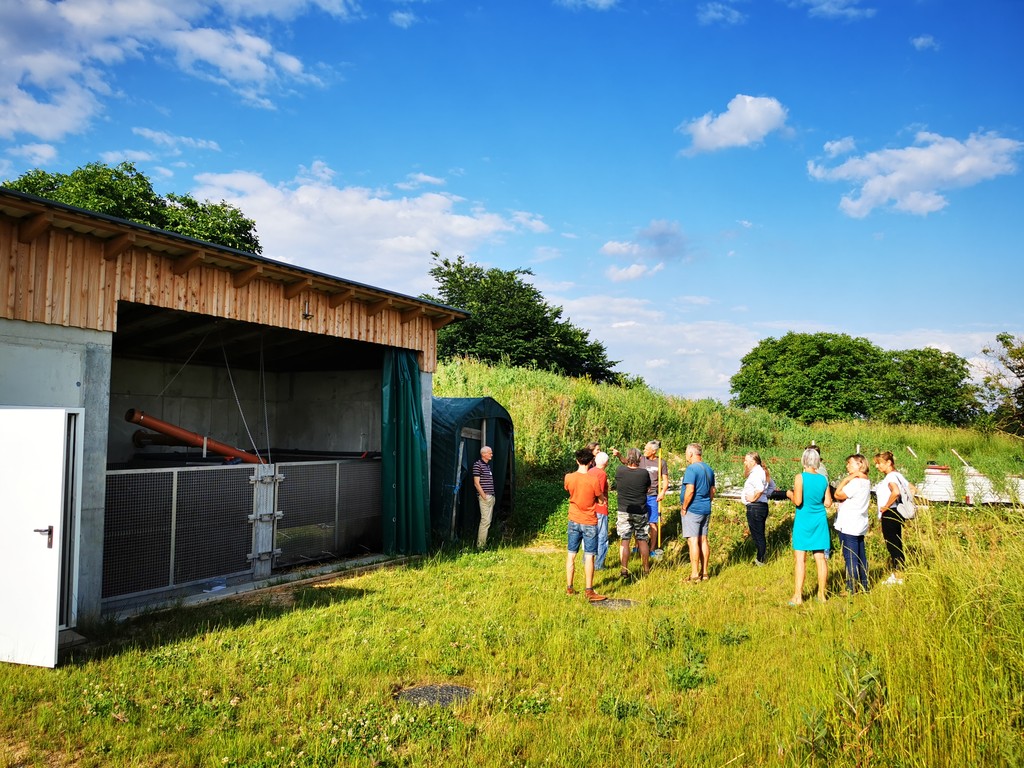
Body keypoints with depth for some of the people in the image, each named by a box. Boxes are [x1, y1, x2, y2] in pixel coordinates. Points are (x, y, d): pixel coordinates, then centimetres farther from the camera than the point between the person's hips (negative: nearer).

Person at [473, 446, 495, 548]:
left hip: (491, 497, 9)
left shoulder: (488, 465, 18)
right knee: (485, 520, -11)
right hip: (484, 496, -9)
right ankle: (480, 545, -8)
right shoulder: (477, 464, -8)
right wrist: (484, 496, -16)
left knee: (488, 521, 10)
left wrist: (492, 496, 14)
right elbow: (476, 483, -13)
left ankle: (484, 543, 16)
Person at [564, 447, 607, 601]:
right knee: (589, 557, 3)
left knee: (571, 555, 12)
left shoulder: (568, 478, -6)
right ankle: (589, 592, 7)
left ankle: (569, 588, 20)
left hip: (573, 521, 4)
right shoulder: (593, 480, -18)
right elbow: (600, 498, -4)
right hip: (589, 522, -4)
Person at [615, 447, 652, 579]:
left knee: (624, 541, 4)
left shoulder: (619, 470, -11)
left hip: (624, 512, 0)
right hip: (641, 512, 0)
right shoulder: (644, 473, -12)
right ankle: (646, 568, 25)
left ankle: (624, 570, 3)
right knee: (643, 540, 13)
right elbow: (648, 487, 6)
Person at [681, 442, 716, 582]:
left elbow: (690, 491, -22)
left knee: (693, 541, -4)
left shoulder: (691, 469, -15)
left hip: (693, 510, -8)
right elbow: (712, 491, 17)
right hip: (706, 510, 8)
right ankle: (704, 572, 18)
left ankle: (695, 575, -2)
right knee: (703, 540, 12)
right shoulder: (709, 469, 12)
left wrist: (684, 508, -12)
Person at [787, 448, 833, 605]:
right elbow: (828, 503, 4)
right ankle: (821, 595, 18)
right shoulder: (823, 479, 1)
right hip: (819, 520, 4)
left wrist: (790, 494, 3)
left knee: (800, 558, -1)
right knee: (820, 557, 10)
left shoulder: (800, 478, -12)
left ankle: (797, 596, 0)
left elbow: (797, 501, -16)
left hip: (803, 520, -4)